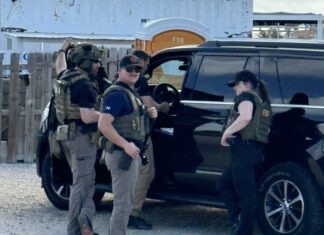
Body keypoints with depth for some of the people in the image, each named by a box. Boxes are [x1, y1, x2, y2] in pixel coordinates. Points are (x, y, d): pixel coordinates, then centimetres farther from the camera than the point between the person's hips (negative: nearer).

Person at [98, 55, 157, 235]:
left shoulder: (130, 93, 15)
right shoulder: (117, 94, -15)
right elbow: (104, 125, -25)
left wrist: (149, 114, 9)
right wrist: (125, 145, -30)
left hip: (131, 153, 11)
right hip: (122, 154, -11)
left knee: (126, 201, 17)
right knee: (123, 202, -10)